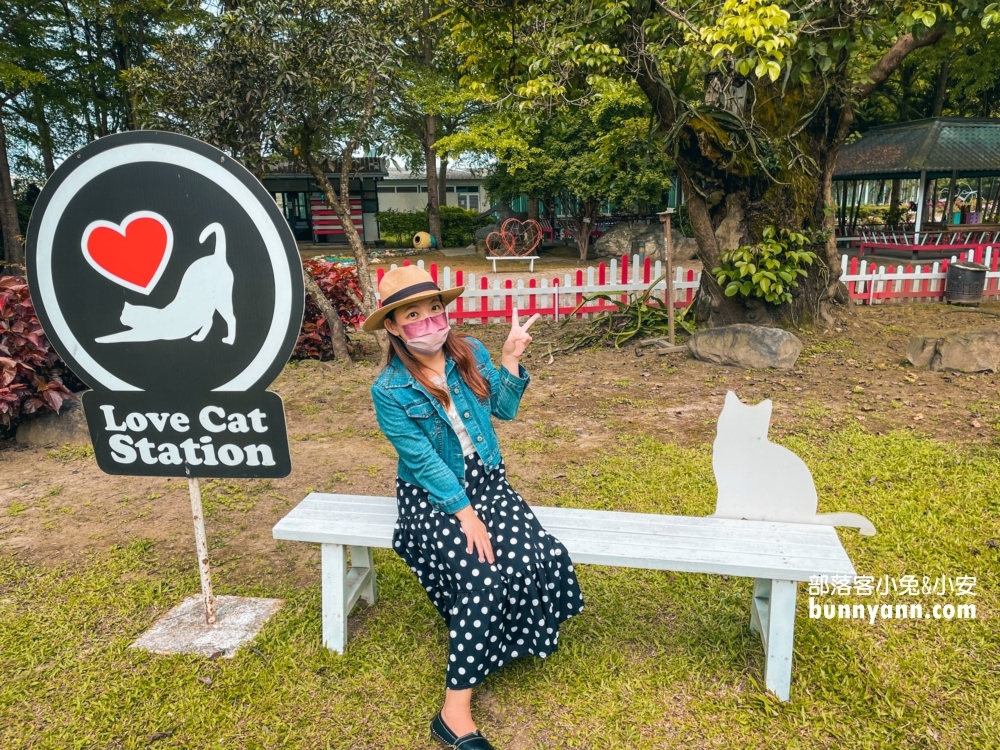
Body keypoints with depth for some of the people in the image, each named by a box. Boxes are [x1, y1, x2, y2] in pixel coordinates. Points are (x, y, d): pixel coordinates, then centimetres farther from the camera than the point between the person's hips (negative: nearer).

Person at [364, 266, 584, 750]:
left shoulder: (471, 353, 0)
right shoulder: (389, 390, -13)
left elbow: (504, 409, 10)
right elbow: (423, 461, -16)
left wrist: (510, 360, -4)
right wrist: (464, 513, -20)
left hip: (486, 481, 4)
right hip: (431, 495, -4)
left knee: (526, 560, -24)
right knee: (480, 577, -27)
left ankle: (502, 644, 6)